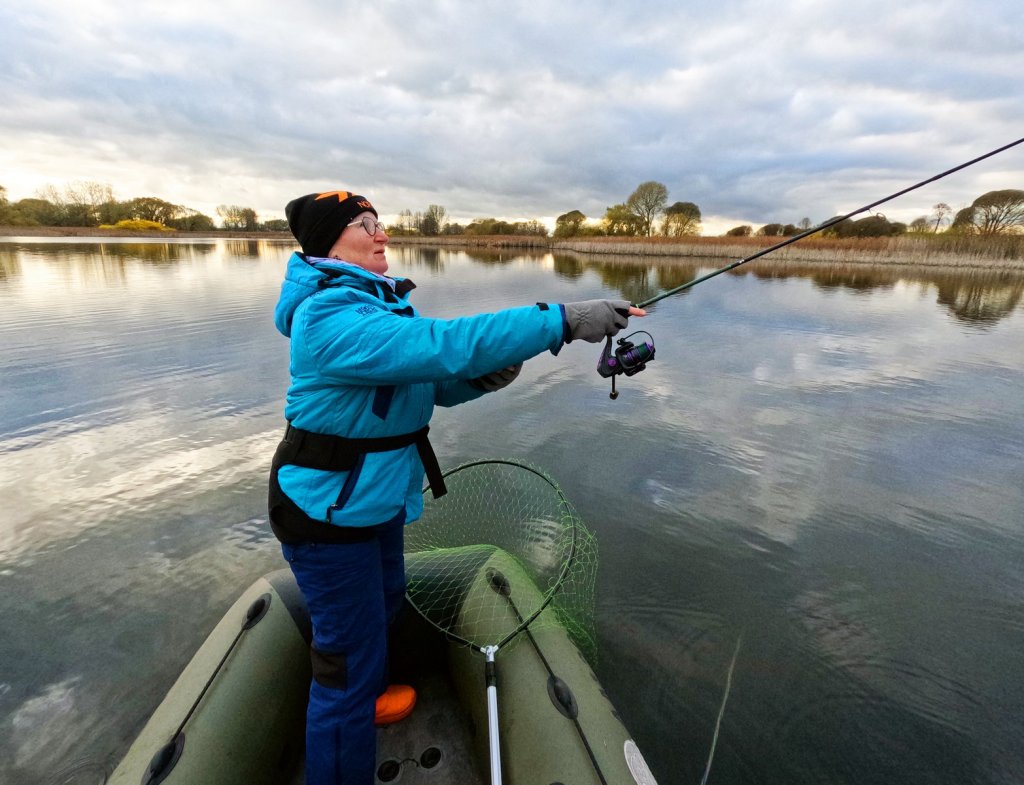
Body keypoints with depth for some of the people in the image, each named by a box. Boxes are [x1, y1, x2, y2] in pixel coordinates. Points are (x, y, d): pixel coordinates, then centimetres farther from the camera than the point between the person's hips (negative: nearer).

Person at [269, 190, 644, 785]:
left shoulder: (385, 302, 5)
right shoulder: (332, 318, -27)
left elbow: (438, 382, 6)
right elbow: (444, 345, -38)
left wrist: (484, 378, -15)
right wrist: (563, 320, -37)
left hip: (377, 495, 10)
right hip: (328, 510, -10)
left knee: (386, 599, 29)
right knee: (351, 648, 4)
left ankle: (365, 701, 58)